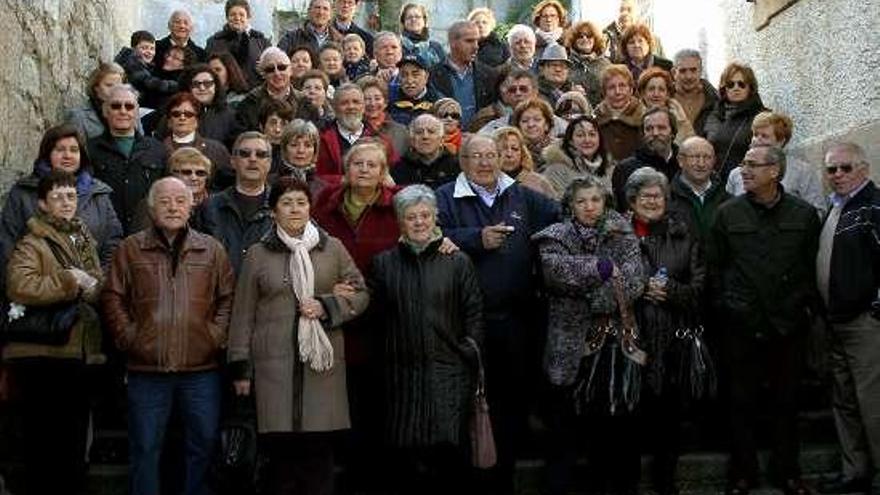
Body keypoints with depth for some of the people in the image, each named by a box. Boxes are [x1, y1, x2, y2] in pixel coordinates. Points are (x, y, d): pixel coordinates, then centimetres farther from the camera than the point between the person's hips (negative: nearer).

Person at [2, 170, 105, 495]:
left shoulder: (85, 242, 16)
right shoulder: (31, 244, -6)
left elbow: (103, 290, 21)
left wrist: (92, 286, -2)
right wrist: (71, 282, -17)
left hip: (79, 353, 7)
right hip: (43, 356, -7)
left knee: (75, 440, 15)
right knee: (45, 441, 0)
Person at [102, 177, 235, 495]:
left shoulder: (211, 250, 9)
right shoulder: (131, 249, 7)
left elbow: (228, 297, 8)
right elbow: (113, 298, 5)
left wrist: (217, 336, -3)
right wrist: (128, 337, -4)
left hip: (202, 368, 1)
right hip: (147, 368, -1)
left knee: (203, 444, 8)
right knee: (145, 448, 7)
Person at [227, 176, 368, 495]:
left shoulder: (333, 248, 9)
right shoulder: (258, 254, 8)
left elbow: (361, 293, 12)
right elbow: (243, 314, 8)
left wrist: (326, 306, -6)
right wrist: (241, 367, 5)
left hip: (323, 361, 1)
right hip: (274, 362, -1)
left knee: (320, 449, 1)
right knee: (280, 448, -2)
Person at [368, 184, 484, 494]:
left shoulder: (457, 262, 6)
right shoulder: (384, 263, 10)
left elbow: (474, 313, 5)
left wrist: (470, 350, -2)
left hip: (449, 373, -1)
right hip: (403, 373, 1)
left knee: (450, 451, -4)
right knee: (406, 456, 2)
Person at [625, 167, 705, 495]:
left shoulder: (683, 235, 9)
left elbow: (698, 286, 5)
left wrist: (669, 290, -11)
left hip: (673, 336, 2)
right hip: (632, 333, -1)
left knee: (669, 410, 5)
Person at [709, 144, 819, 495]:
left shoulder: (804, 214, 2)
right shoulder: (728, 213, 1)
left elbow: (812, 266, 7)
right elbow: (715, 265, 5)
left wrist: (806, 305, 1)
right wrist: (723, 306, 2)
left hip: (787, 323, 1)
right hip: (742, 324, 0)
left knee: (786, 400, 11)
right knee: (742, 401, 7)